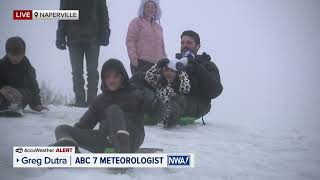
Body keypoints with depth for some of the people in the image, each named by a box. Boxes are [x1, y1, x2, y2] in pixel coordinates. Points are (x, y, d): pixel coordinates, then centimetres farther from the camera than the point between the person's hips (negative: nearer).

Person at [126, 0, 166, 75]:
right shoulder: (136, 22, 7)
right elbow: (130, 41, -2)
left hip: (157, 64, 5)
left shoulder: (158, 26, 26)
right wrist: (133, 58, -12)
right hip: (141, 63, -5)